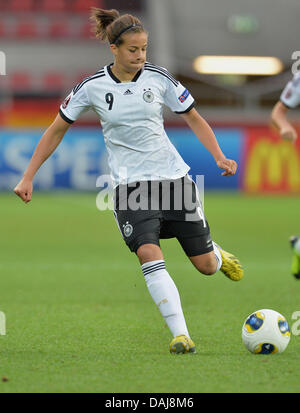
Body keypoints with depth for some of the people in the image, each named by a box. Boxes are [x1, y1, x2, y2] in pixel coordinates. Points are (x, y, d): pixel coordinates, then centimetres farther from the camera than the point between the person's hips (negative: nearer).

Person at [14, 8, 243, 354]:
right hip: (130, 185, -1)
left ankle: (218, 254, 43)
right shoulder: (92, 87, -5)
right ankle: (180, 335, -23)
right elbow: (57, 130, 4)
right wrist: (28, 178, 1)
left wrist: (219, 156, -8)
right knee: (149, 255, -25)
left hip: (173, 176, 1)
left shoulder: (158, 78, -4)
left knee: (206, 266, 4)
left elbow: (194, 119, 7)